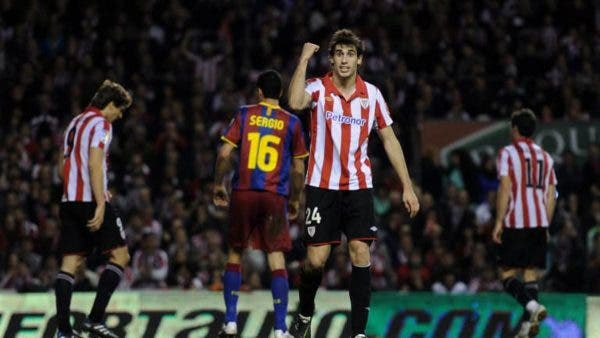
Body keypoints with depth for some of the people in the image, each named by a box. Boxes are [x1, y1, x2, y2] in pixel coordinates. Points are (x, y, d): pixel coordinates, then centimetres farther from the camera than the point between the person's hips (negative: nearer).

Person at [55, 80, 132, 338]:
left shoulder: (75, 123, 20)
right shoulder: (101, 124, -6)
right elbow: (94, 165, -17)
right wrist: (101, 203, -20)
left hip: (69, 201, 8)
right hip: (91, 201, -8)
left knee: (71, 262, 4)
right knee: (120, 255, 0)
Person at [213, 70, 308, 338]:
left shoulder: (245, 114, 4)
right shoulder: (291, 122, 5)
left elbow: (225, 153, -2)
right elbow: (298, 168, 7)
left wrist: (218, 185, 10)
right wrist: (295, 200, 18)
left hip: (243, 194, 1)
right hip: (275, 196, -1)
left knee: (235, 254, 14)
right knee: (276, 258, -1)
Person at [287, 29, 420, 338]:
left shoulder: (372, 94, 4)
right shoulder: (318, 88, -4)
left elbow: (389, 141, 10)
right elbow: (296, 103, -29)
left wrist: (407, 187, 6)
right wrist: (304, 59, -22)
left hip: (359, 187, 2)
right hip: (322, 187, -2)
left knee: (360, 253, -9)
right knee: (316, 259, -4)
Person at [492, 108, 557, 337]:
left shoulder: (508, 153, -1)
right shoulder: (545, 157, 16)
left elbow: (505, 188, -10)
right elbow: (551, 194, 13)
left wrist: (499, 222, -9)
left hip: (515, 223, -5)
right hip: (539, 224, 5)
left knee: (507, 273, -1)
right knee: (531, 274, 8)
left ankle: (531, 305, -26)